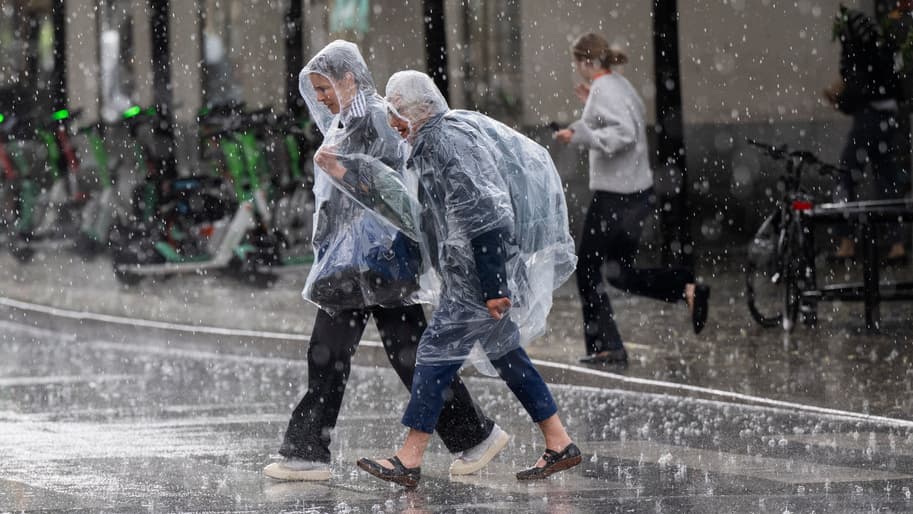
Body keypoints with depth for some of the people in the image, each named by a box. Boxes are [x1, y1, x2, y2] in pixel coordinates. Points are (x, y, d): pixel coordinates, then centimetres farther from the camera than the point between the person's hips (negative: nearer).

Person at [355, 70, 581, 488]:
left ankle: (408, 461, -1)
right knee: (504, 351, 16)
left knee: (437, 349, -5)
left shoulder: (448, 144, -20)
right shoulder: (435, 138, 13)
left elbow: (484, 217, -26)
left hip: (481, 274, -11)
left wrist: (493, 288, -26)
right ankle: (559, 444, 20)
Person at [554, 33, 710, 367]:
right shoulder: (621, 85, 13)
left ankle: (606, 347, 6)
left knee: (588, 270, 4)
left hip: (614, 196, -10)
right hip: (639, 192, 10)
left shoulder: (604, 90, -15)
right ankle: (687, 288, -1)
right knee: (621, 273, 17)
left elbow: (624, 135, -25)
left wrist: (580, 135, -26)